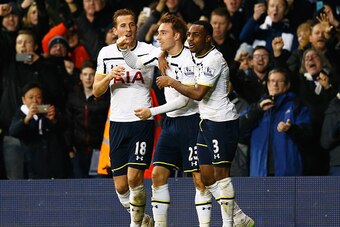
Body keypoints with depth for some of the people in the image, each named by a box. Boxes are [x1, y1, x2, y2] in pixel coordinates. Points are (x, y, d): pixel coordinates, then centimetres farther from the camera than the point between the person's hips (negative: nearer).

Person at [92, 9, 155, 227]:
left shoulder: (149, 51, -3)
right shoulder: (106, 53, 8)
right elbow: (96, 91, 8)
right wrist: (109, 76, -11)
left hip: (142, 121, -4)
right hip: (117, 123, 4)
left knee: (134, 177, -17)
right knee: (121, 186, 4)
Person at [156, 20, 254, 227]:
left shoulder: (213, 59, -15)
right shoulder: (197, 56, 13)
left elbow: (198, 93, -22)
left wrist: (172, 82, -11)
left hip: (222, 121, -10)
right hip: (207, 122, 10)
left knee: (221, 174, -8)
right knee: (207, 178, 8)